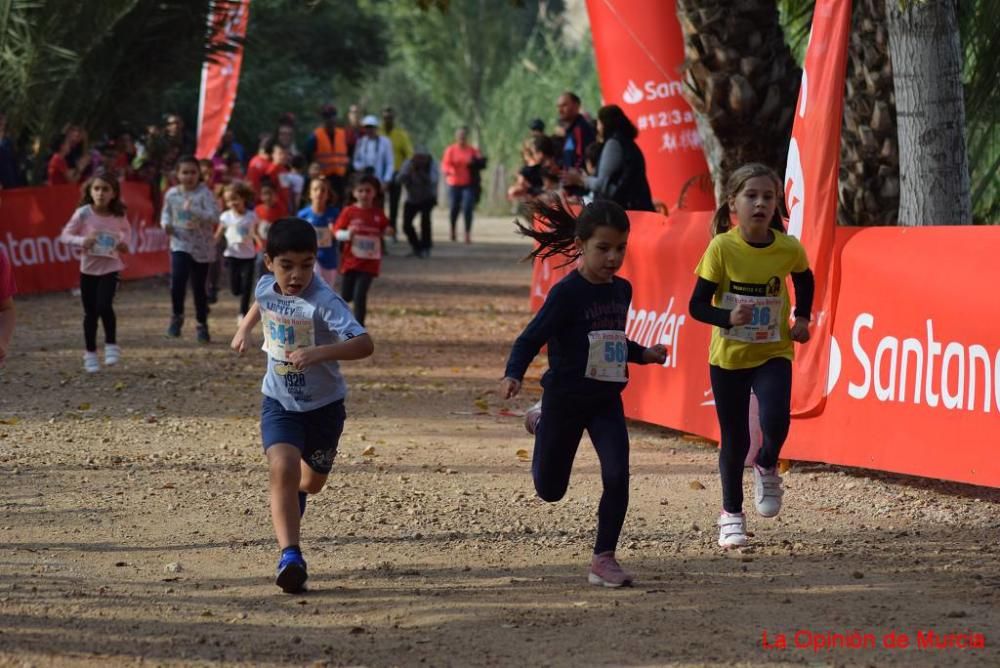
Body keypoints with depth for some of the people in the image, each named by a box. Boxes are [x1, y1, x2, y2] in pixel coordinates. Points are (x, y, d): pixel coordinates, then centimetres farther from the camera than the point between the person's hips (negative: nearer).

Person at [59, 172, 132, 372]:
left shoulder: (118, 215, -5)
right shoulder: (83, 213, -12)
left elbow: (126, 230, 16)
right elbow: (66, 235, -10)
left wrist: (124, 242, -4)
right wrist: (81, 241, -28)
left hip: (110, 267, 0)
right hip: (89, 268, 0)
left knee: (104, 306, -19)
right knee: (90, 313, 8)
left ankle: (111, 345, 2)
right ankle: (90, 353, 23)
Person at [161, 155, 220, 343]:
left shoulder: (204, 194, -11)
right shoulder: (171, 194, 0)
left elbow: (214, 217, -20)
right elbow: (166, 213, 15)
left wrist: (193, 210, -33)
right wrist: (166, 224, -9)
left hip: (201, 247, -1)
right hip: (180, 244, 1)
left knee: (199, 287, 8)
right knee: (177, 281, -19)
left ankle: (202, 325, 26)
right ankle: (177, 317, 4)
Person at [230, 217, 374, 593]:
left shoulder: (325, 302, -28)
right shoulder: (266, 287, -9)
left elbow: (364, 344, -41)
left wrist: (321, 353, -53)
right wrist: (245, 328, 16)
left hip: (324, 404, -2)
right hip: (279, 401, 2)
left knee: (312, 481, 17)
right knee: (283, 467, -23)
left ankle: (290, 500, 55)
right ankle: (290, 556, -26)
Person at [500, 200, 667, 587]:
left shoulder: (621, 290, 3)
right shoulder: (567, 293, -18)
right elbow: (530, 339, -19)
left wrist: (643, 355, 7)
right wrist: (513, 376, -34)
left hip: (606, 400, 4)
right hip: (564, 399, -4)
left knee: (617, 476, -17)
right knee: (550, 490, 13)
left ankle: (603, 558, -5)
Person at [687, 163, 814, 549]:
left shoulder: (788, 248, -10)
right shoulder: (722, 248, -15)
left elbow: (804, 280, 14)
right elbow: (698, 304, -12)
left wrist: (802, 318, 3)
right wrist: (728, 318, -29)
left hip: (773, 353, 1)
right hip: (728, 355, 0)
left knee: (775, 419, -23)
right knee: (734, 438, 6)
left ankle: (767, 468, 11)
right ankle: (731, 514, 26)